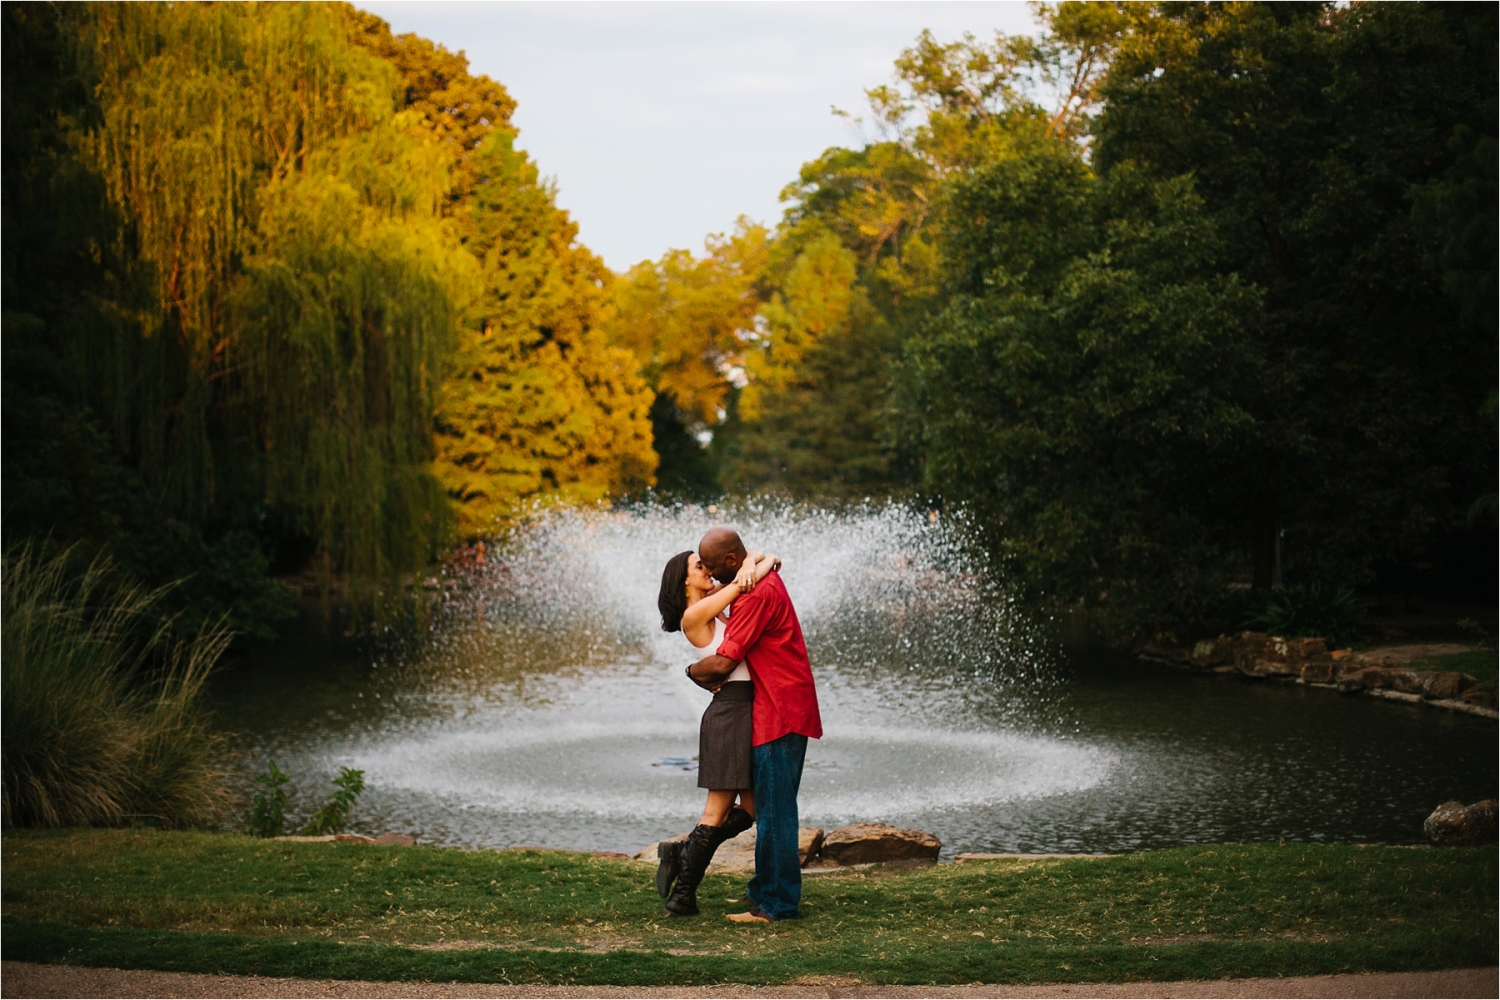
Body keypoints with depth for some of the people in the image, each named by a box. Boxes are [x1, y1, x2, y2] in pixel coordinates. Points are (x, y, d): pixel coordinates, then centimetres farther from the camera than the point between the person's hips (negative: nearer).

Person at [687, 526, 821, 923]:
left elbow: (722, 663, -23)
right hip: (778, 710, 11)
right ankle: (769, 891, 20)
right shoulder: (763, 578, 12)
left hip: (779, 714, -11)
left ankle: (777, 903, -5)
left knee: (774, 810, -8)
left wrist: (692, 671, -1)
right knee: (770, 807, 14)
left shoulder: (757, 594, -20)